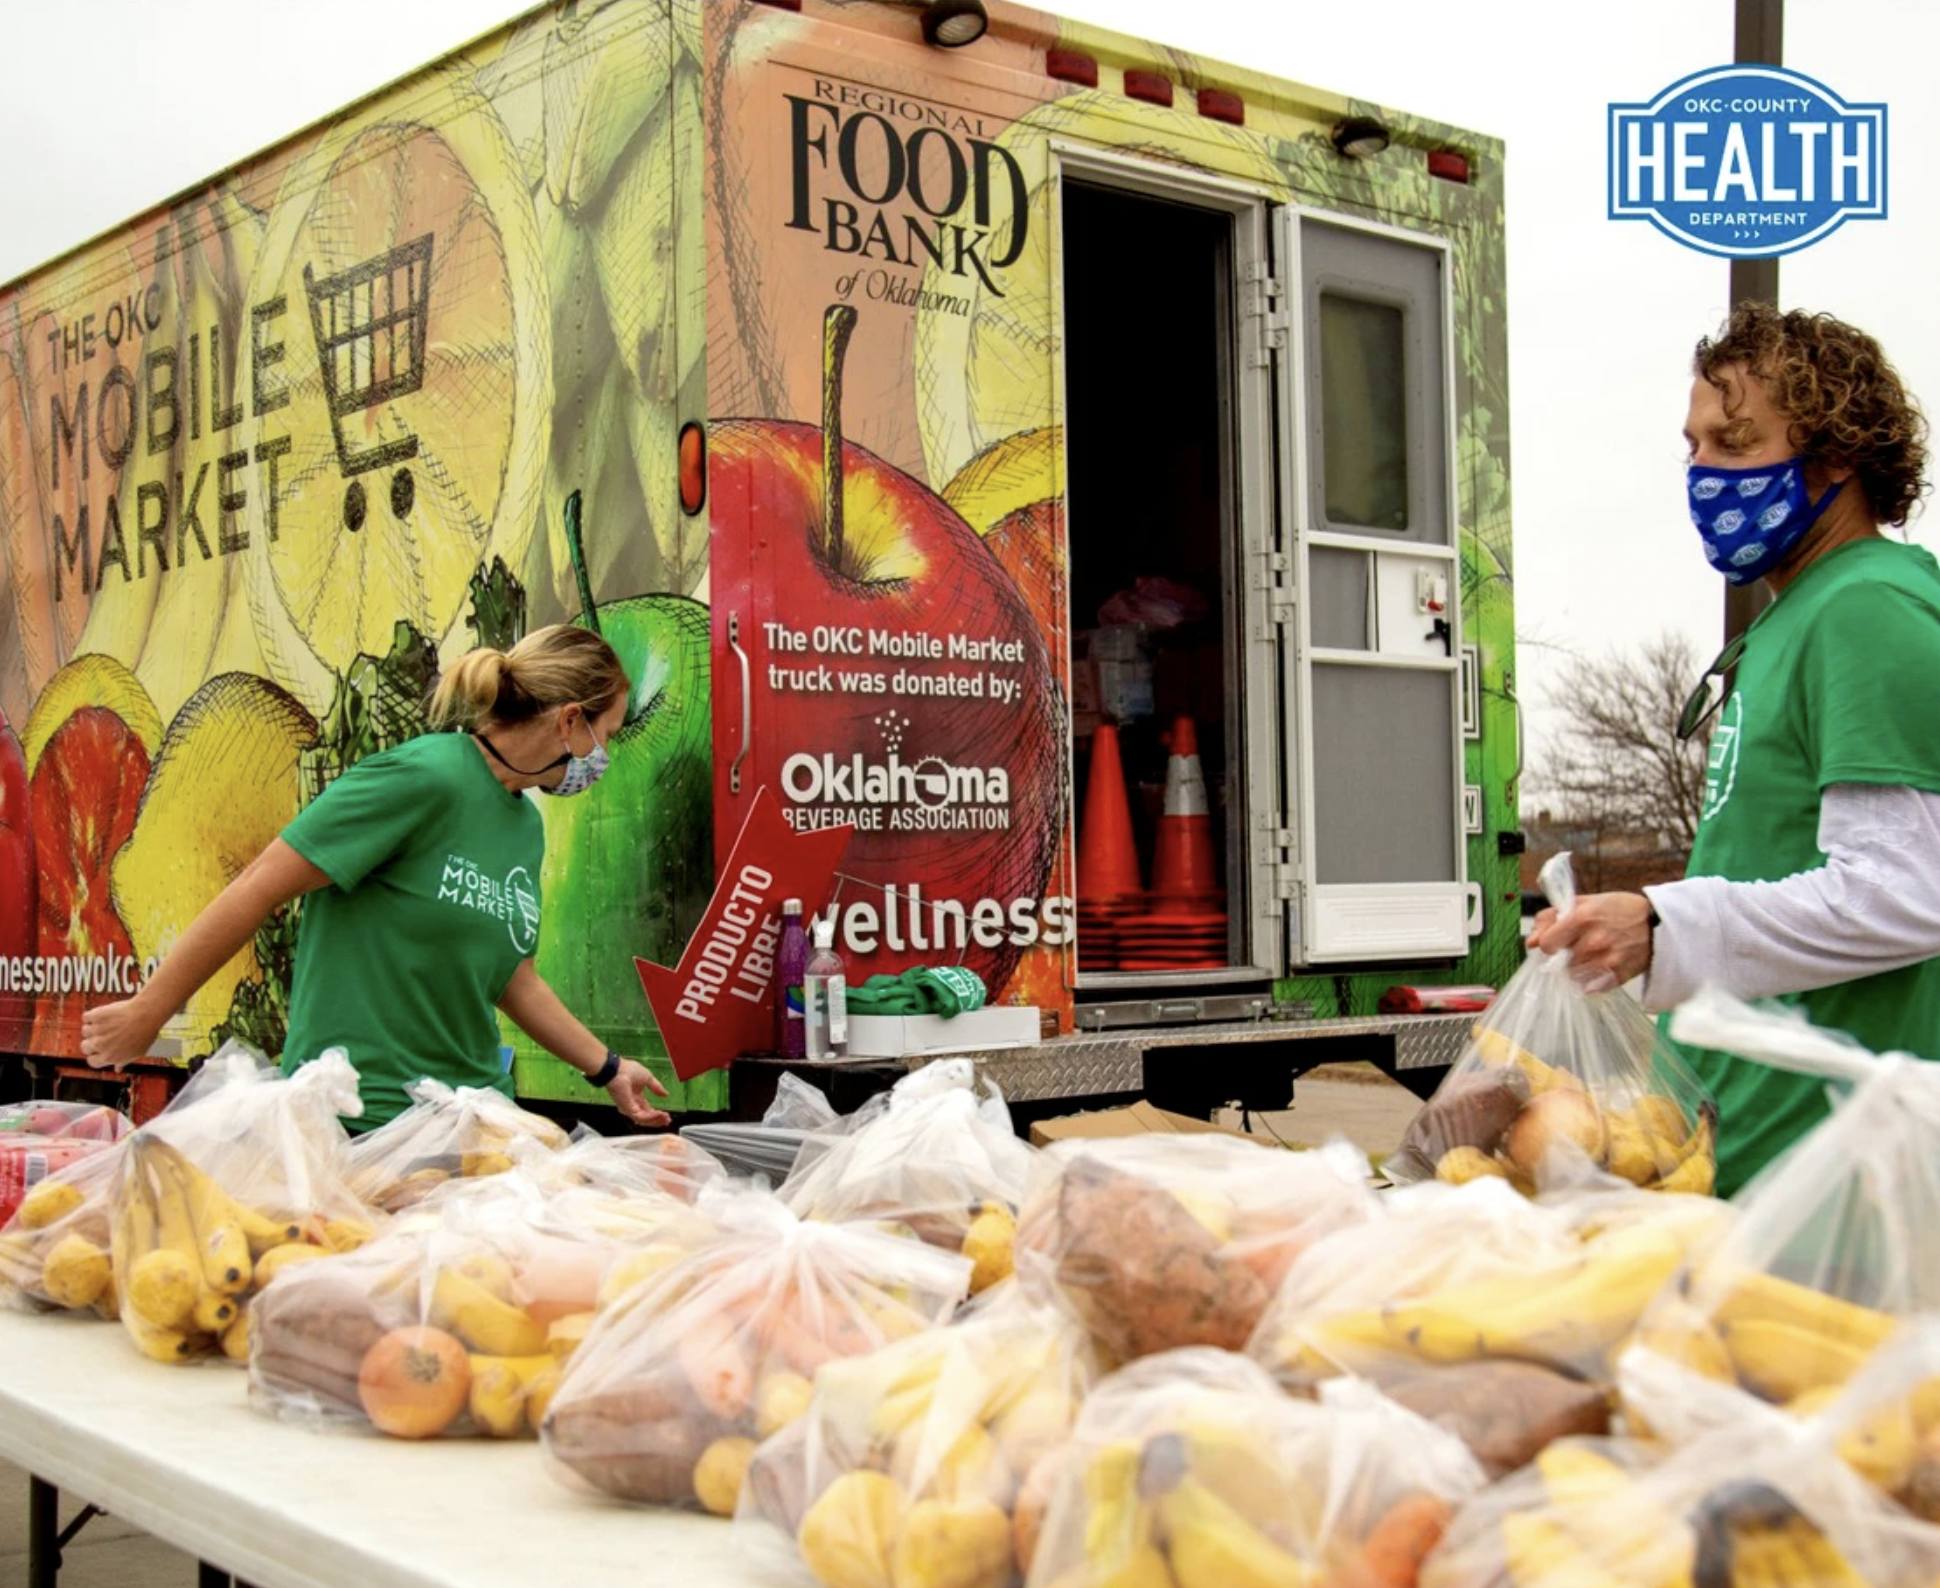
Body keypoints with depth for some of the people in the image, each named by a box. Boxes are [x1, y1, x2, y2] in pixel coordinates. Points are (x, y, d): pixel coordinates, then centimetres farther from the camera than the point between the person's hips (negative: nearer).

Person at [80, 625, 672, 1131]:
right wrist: (146, 1015, -13)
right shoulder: (420, 777, -16)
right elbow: (260, 886, -15)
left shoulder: (525, 824, 11)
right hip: (357, 1118, -8)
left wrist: (607, 1067, 27)